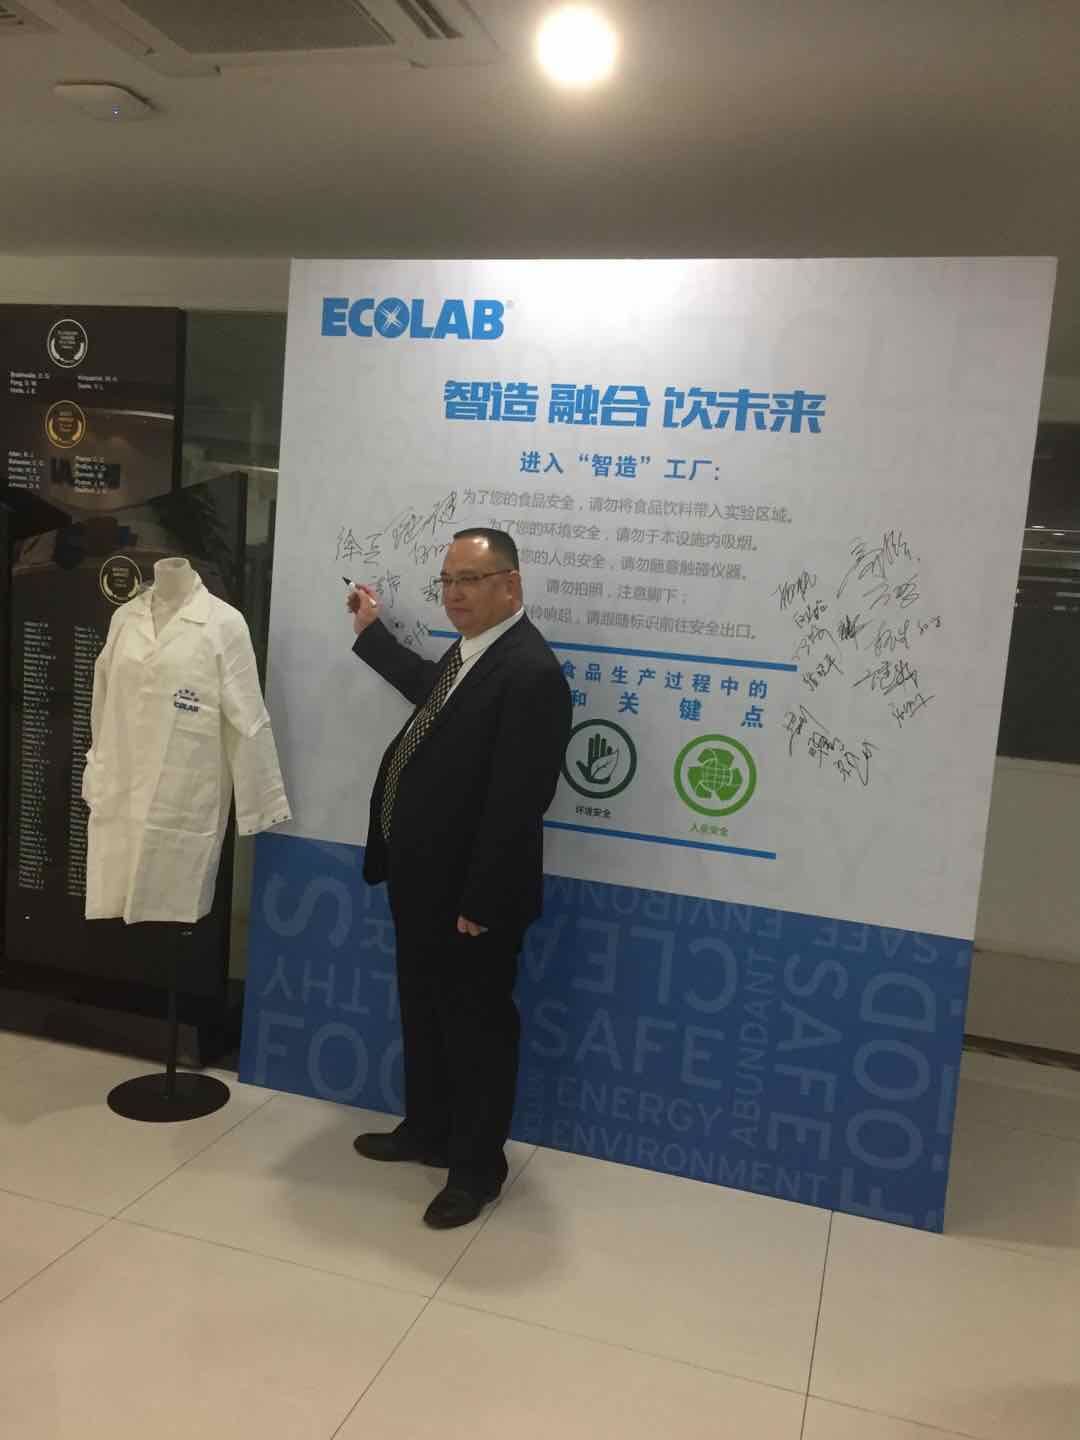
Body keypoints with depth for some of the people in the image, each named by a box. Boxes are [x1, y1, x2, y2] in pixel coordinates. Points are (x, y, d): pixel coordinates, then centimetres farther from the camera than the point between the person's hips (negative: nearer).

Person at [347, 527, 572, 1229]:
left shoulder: (532, 672, -24)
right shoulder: (471, 649, 7)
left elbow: (517, 802, -26)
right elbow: (434, 693, 30)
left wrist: (480, 902, -24)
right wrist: (373, 632, 35)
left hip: (470, 892, -10)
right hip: (424, 880, 10)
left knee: (478, 1026, 8)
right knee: (425, 1012, 24)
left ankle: (478, 1167, 27)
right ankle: (427, 1131, 43)